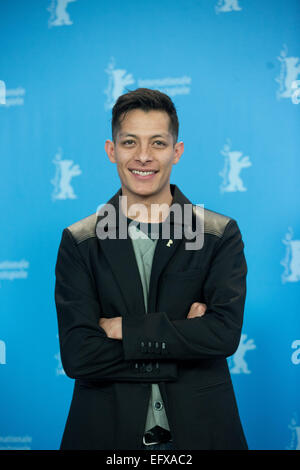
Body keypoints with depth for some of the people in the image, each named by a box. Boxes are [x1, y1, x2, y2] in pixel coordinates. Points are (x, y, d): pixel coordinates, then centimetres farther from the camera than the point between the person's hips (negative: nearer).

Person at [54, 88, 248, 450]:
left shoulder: (220, 235, -2)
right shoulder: (78, 243, -2)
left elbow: (225, 333, -15)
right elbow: (77, 356, -12)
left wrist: (125, 328, -15)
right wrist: (184, 337, -15)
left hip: (199, 431, 0)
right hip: (107, 433, 0)